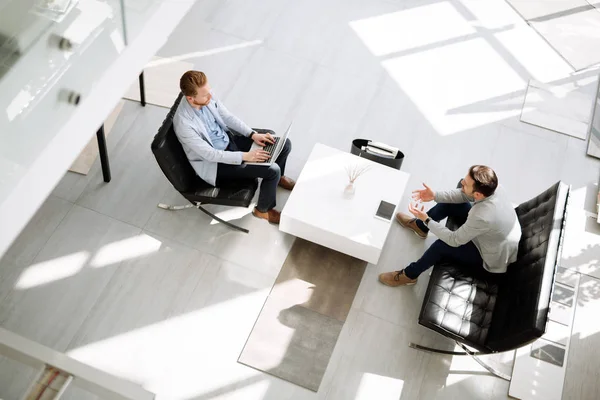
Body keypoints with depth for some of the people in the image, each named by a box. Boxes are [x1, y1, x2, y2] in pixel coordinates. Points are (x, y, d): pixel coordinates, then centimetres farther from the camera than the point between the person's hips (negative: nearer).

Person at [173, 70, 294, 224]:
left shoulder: (207, 96, -13)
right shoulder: (183, 123, -33)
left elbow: (227, 117, 1)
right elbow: (210, 154, -27)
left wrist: (253, 134, -9)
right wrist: (245, 156, -27)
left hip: (229, 138, 7)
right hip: (215, 161, -7)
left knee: (284, 144, 0)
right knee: (272, 170, -20)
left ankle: (279, 178, 32)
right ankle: (263, 210, 9)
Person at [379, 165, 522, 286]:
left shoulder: (483, 217, -44)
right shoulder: (490, 188, -22)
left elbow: (454, 240, -29)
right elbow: (463, 195, -1)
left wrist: (426, 219, -23)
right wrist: (435, 195, -14)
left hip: (492, 261, -7)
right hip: (491, 236, 8)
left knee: (441, 245, -17)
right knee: (450, 203, 4)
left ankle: (409, 275, 9)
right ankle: (419, 226, 31)